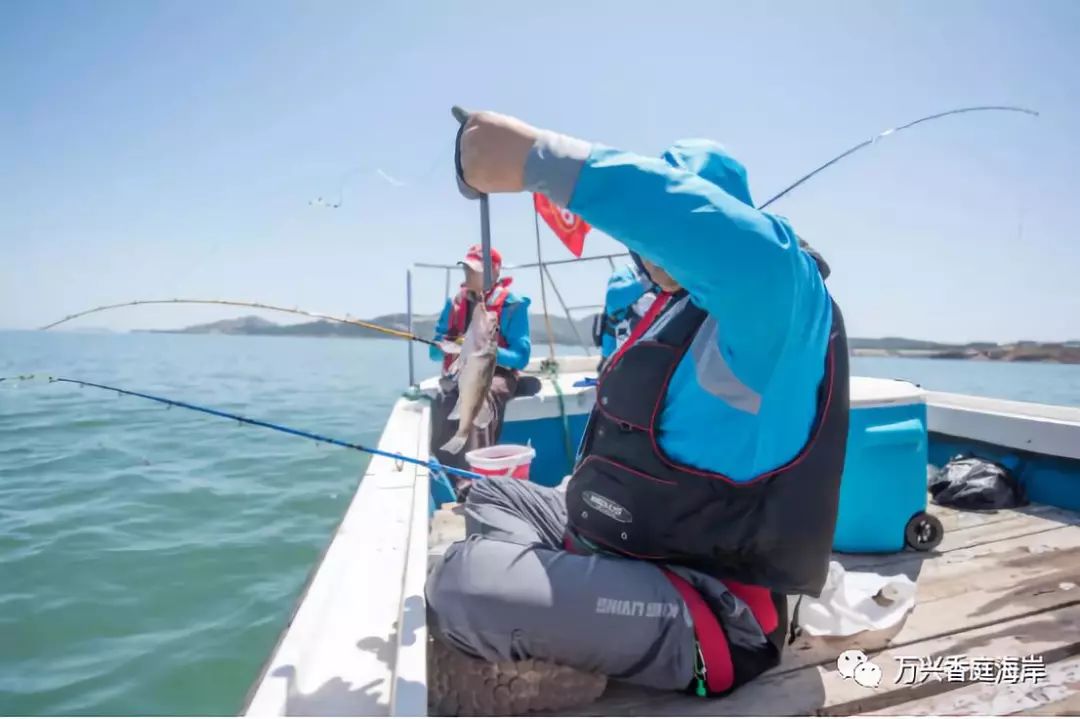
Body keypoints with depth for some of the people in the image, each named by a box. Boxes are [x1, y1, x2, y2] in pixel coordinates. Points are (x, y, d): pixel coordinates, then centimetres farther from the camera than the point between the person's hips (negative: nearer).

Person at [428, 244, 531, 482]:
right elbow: (435, 351, 13)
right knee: (443, 401, -32)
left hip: (496, 372, -3)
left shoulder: (513, 305, -2)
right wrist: (448, 347, -11)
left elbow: (521, 357, -9)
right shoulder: (454, 302, 13)